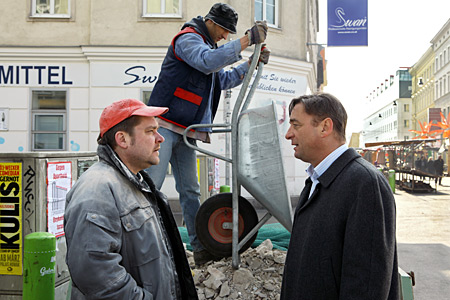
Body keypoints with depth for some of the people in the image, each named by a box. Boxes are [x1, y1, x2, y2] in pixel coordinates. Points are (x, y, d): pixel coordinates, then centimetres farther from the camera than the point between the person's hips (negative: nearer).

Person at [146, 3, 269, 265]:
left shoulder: (208, 46, 24)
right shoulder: (188, 38, -6)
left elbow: (225, 79, 32)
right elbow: (207, 61, -26)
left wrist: (252, 63, 19)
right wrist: (247, 40, -25)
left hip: (186, 131, 9)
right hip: (165, 125, -9)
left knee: (190, 191, 9)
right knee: (151, 186, -12)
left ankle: (201, 248, 14)